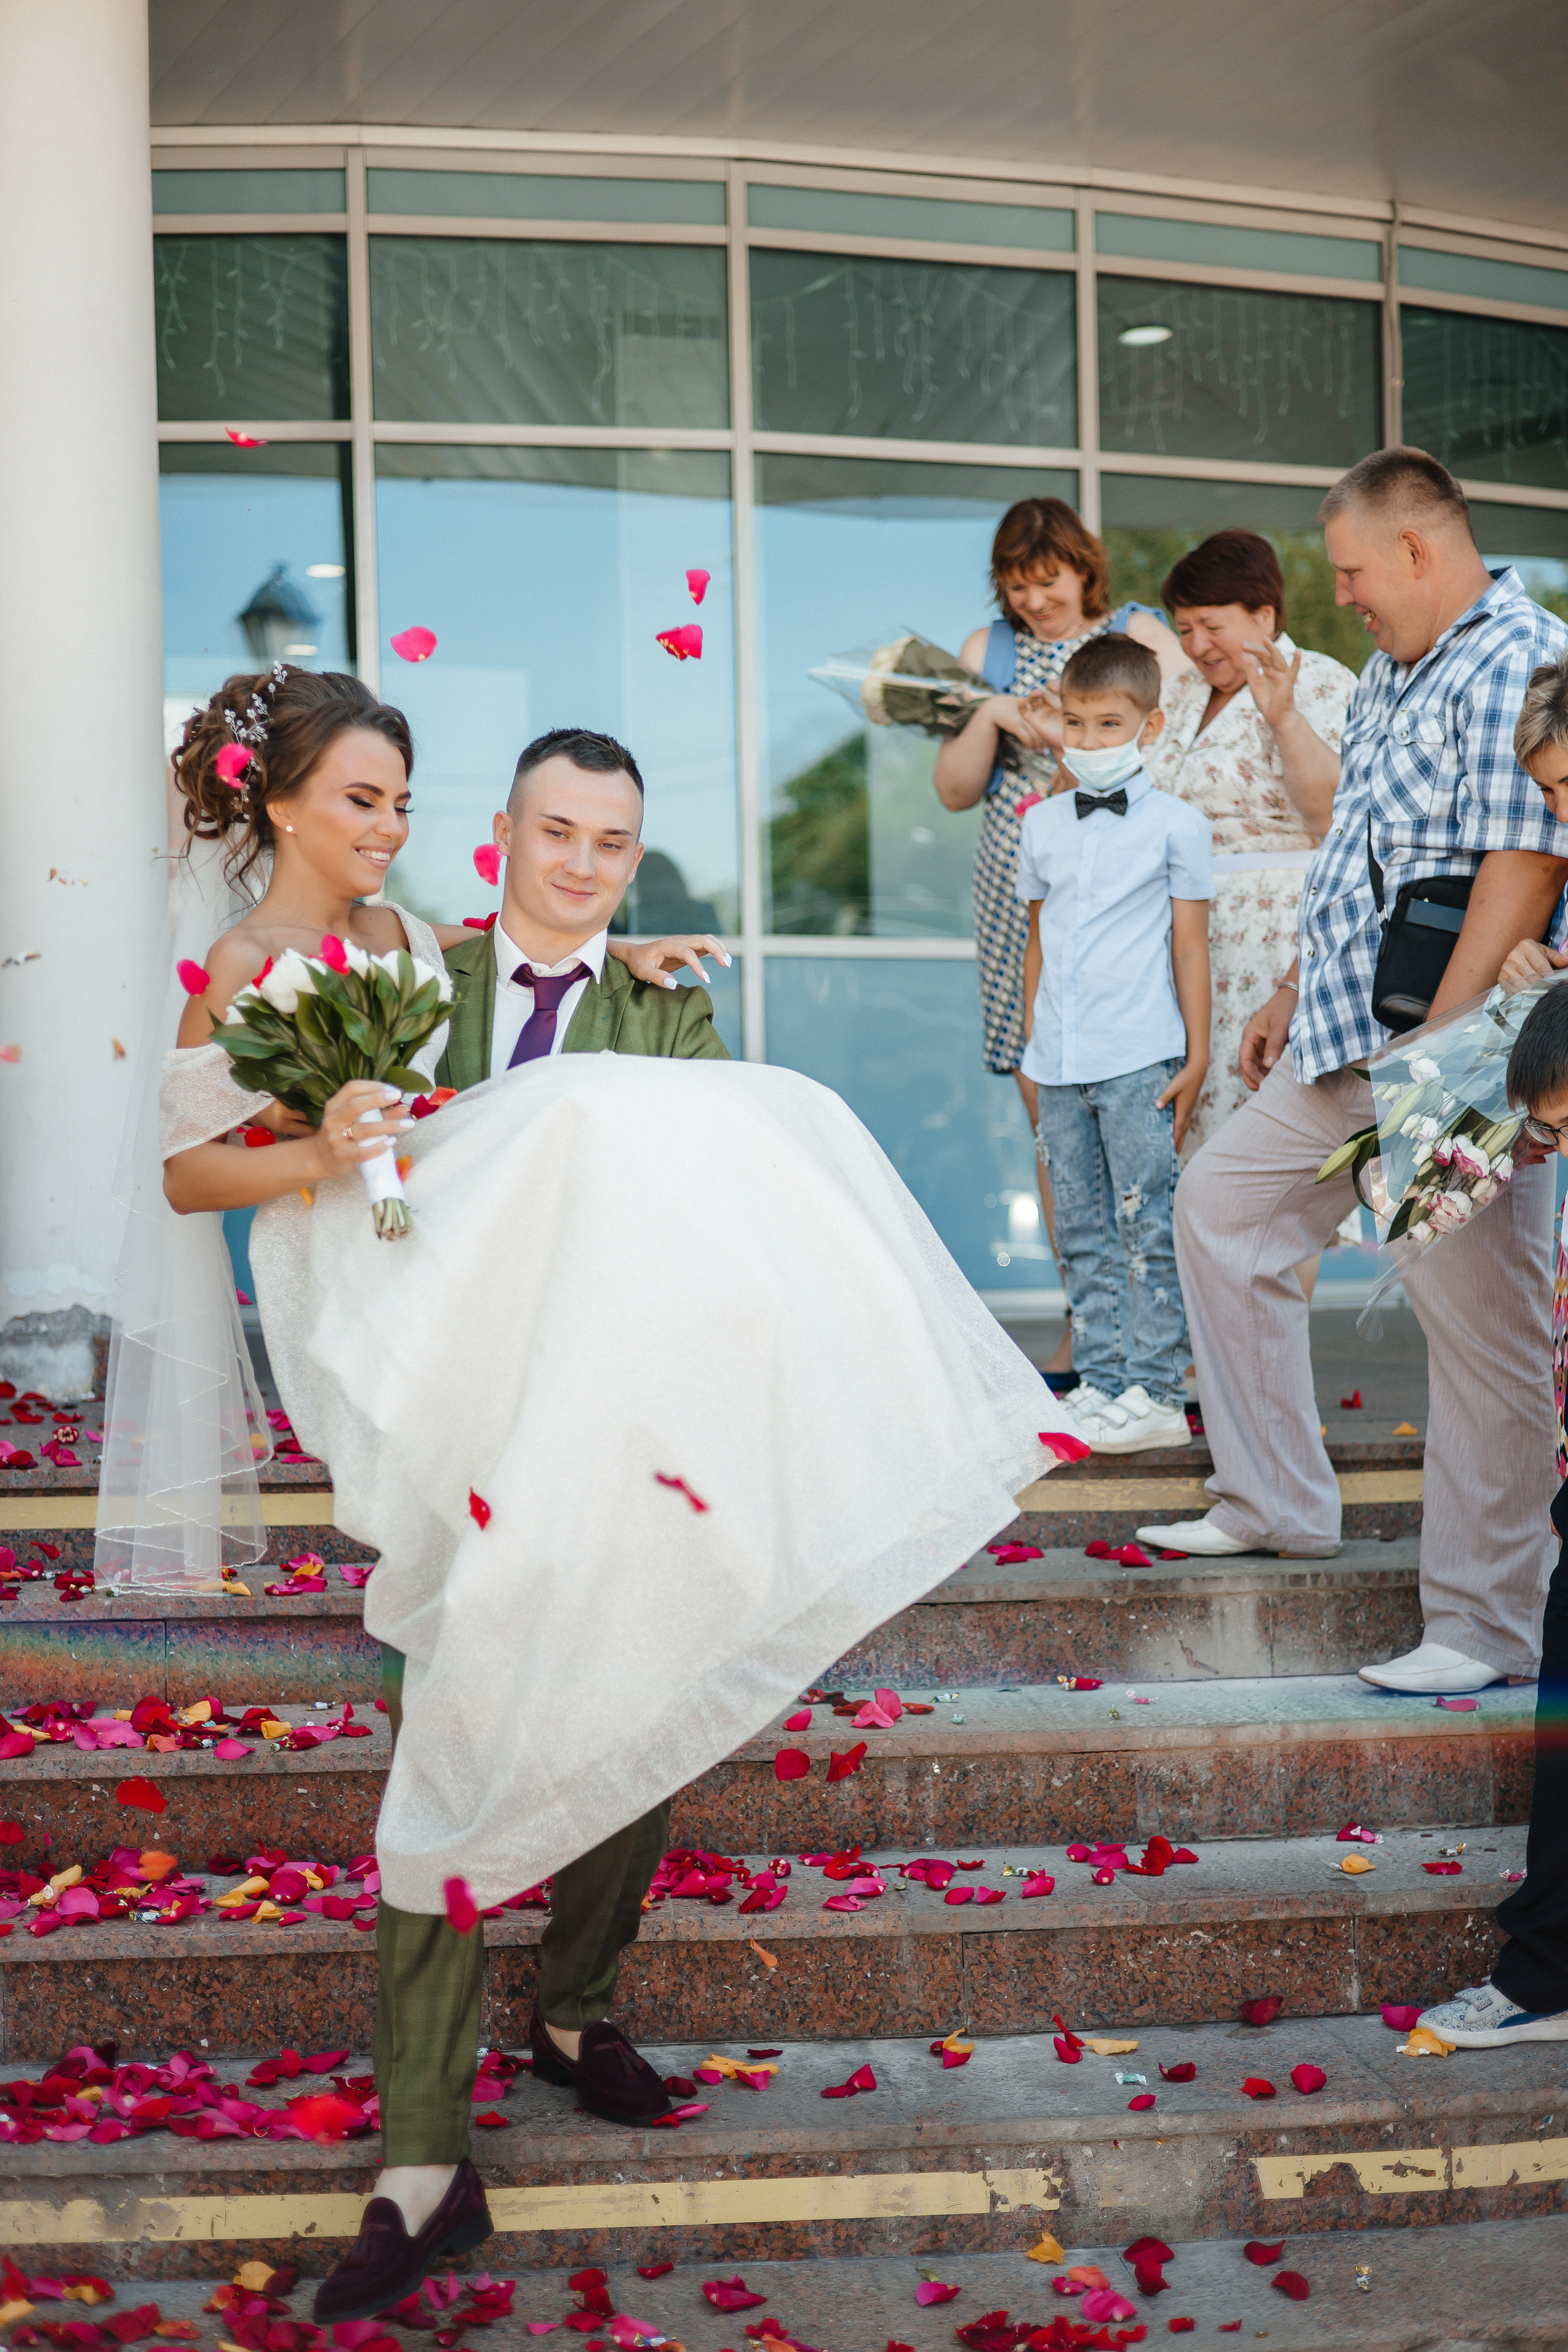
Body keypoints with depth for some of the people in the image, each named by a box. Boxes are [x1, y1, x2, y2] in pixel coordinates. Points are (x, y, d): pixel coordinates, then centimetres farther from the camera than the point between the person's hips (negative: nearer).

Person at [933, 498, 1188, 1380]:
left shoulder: (1143, 634, 7)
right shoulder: (987, 651, 16)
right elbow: (955, 790, 13)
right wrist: (994, 717, -4)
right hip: (1022, 902, 4)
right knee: (1053, 1121, 1)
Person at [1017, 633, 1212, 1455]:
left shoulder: (1174, 825, 0)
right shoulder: (1041, 825, 12)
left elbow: (1189, 946, 1)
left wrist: (1196, 1056, -3)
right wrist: (1032, 1046, 15)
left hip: (1139, 1060, -5)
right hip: (1059, 1063, 5)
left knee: (1146, 1226, -3)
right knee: (1082, 1231, 8)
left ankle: (1155, 1394, 2)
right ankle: (1099, 1383, 15)